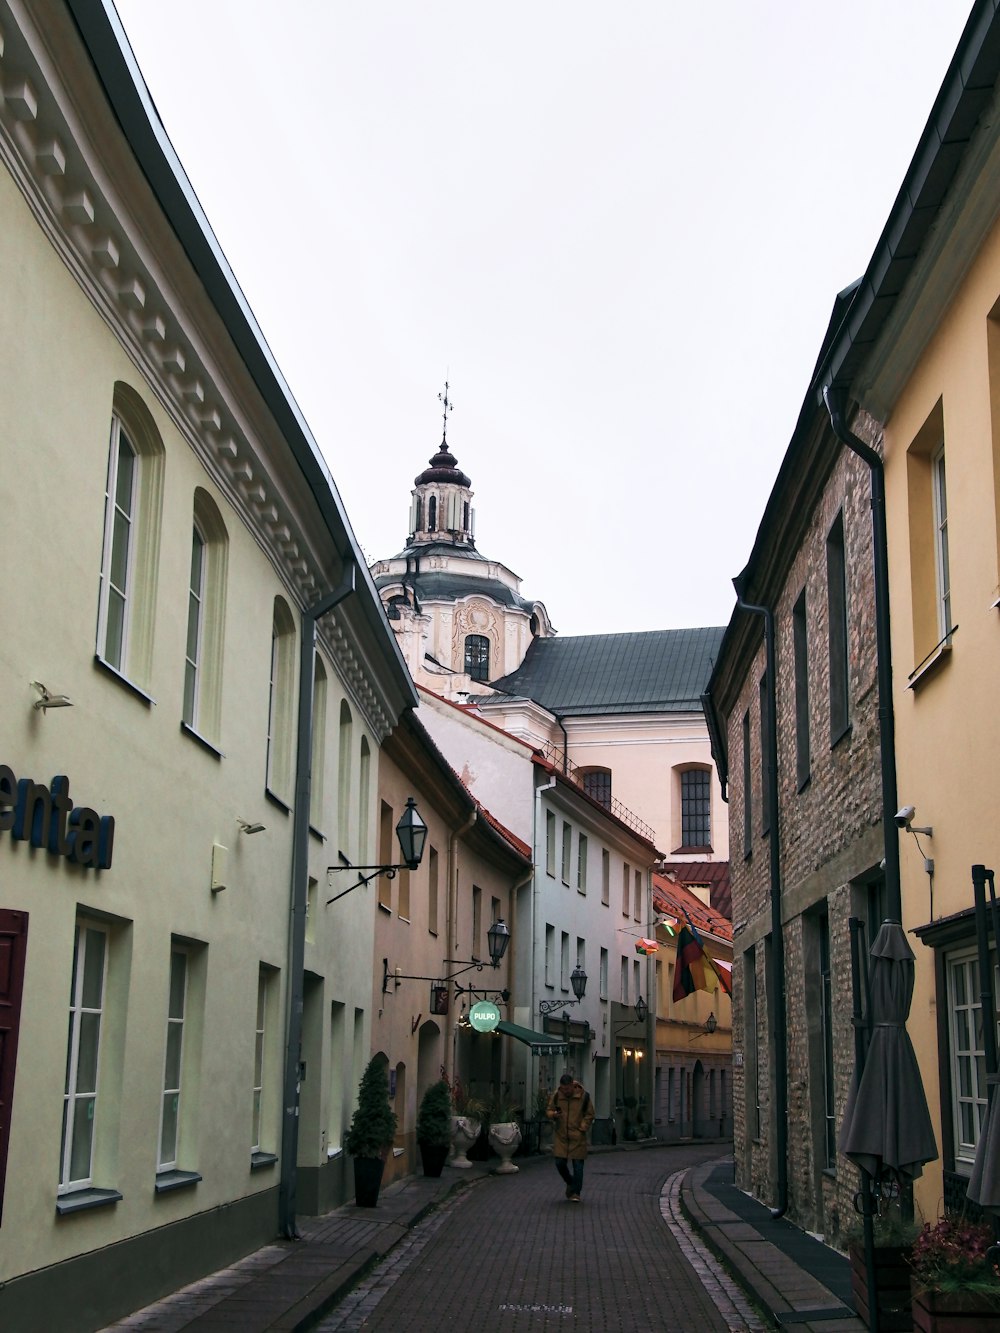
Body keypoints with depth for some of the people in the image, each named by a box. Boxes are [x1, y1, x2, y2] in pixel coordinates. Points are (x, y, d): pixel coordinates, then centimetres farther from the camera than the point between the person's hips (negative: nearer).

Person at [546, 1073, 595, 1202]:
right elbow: (549, 1110, 9)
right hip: (561, 1135, 2)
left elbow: (589, 1115, 3)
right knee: (560, 1163, 0)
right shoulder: (556, 1095, -1)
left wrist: (582, 1129, -8)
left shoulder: (583, 1095, -6)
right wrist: (554, 1114, -14)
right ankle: (570, 1183, 28)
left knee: (577, 1165, -1)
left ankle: (575, 1192, 10)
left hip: (578, 1137, -2)